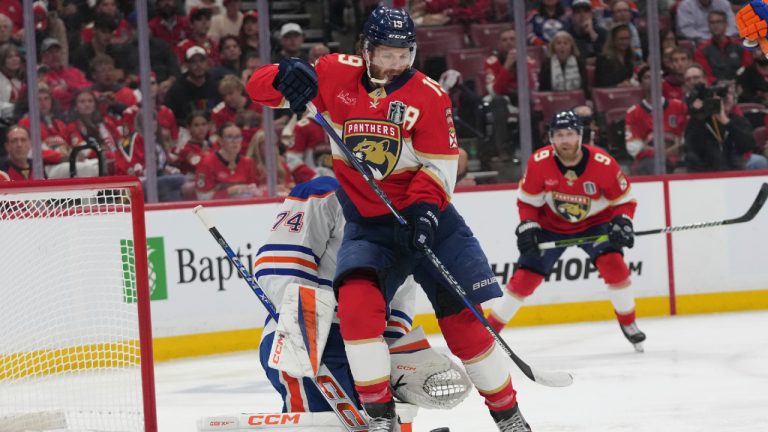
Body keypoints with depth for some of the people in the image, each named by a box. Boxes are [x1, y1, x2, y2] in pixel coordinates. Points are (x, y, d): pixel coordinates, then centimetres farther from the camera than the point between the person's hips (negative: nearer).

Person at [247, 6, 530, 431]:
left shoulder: (428, 95, -9)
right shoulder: (337, 75, -4)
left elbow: (440, 164, -10)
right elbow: (260, 86, -5)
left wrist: (424, 206, -28)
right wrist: (286, 75, -28)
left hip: (427, 217, -1)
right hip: (366, 224, 1)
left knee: (466, 317, -2)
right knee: (356, 298, -25)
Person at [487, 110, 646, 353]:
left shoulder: (603, 163, -26)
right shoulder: (539, 162, -22)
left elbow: (624, 200, -12)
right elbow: (527, 201, -7)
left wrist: (622, 221, -30)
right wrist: (527, 227, -21)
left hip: (594, 223, -1)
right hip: (551, 225, 1)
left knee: (613, 264, -24)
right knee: (524, 277, -6)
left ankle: (628, 323, -2)